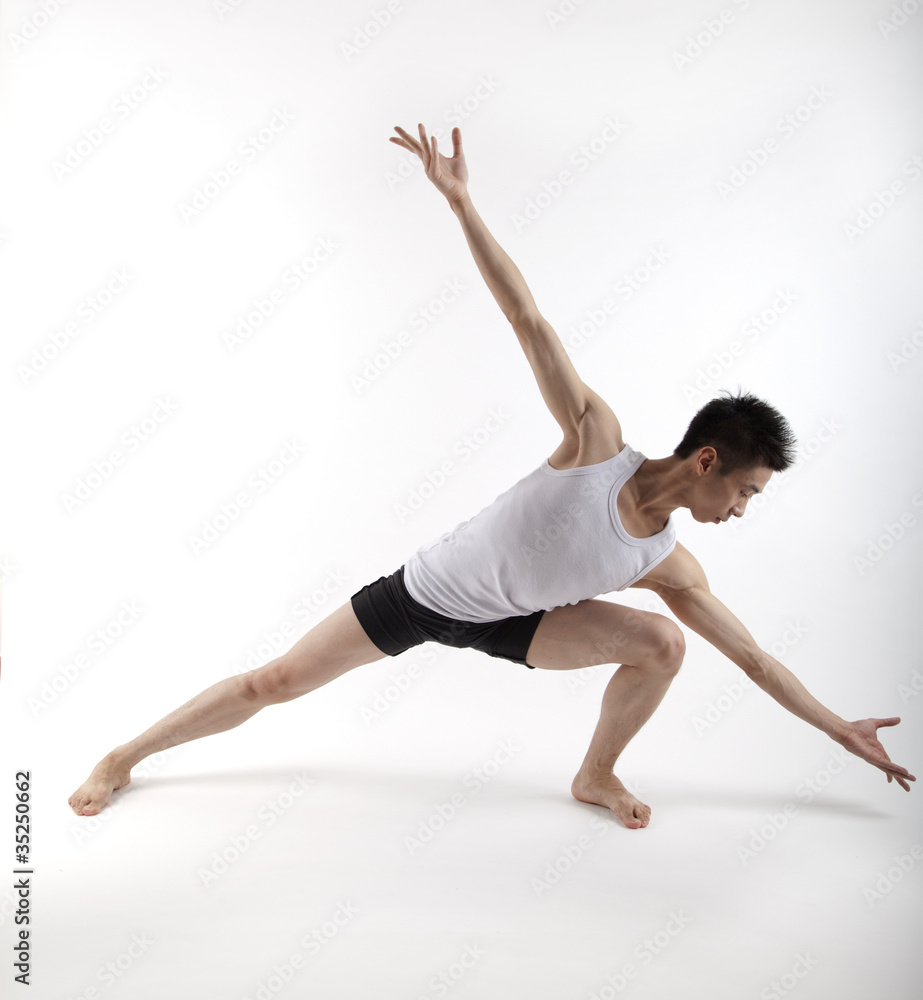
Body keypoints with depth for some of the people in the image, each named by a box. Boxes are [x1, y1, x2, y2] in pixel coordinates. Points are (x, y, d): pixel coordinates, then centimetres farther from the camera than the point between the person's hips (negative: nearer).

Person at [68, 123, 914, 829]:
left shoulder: (671, 567, -9)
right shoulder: (598, 437, -24)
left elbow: (753, 656, 2)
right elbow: (529, 320, -26)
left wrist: (840, 728, 6)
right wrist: (460, 200, -28)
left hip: (503, 621, 4)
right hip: (423, 591, -4)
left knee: (661, 641, -11)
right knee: (273, 682, 0)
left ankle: (597, 774, 12)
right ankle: (126, 756, 24)